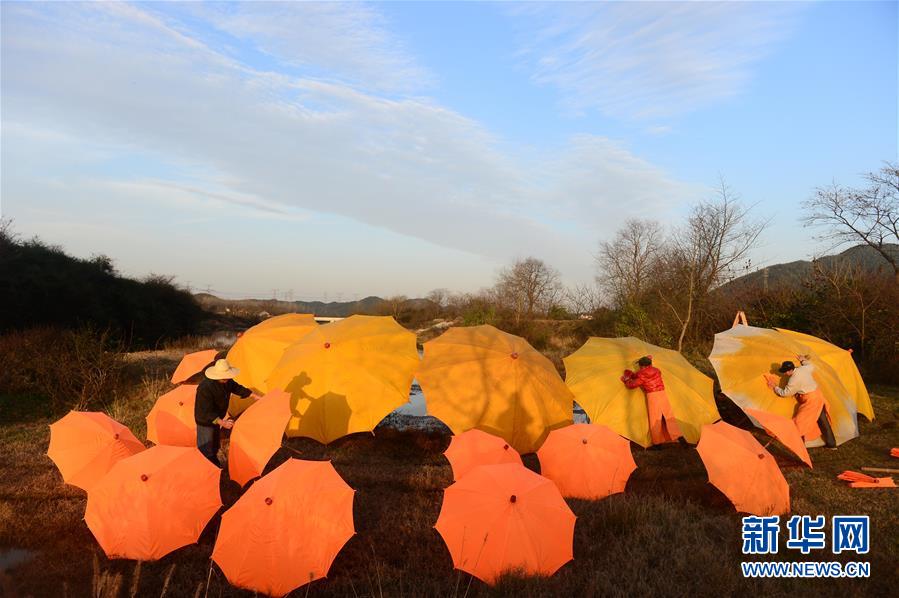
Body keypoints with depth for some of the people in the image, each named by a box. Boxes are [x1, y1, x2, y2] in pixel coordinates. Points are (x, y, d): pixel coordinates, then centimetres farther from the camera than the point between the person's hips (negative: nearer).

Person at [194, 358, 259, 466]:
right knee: (206, 449, -2)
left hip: (217, 418, 8)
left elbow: (237, 388, 7)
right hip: (205, 420, -8)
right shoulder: (205, 388, -36)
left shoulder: (227, 382, -12)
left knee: (215, 445, 25)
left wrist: (254, 396, 7)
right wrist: (223, 423, -36)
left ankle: (215, 466, 43)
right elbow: (207, 411, -34)